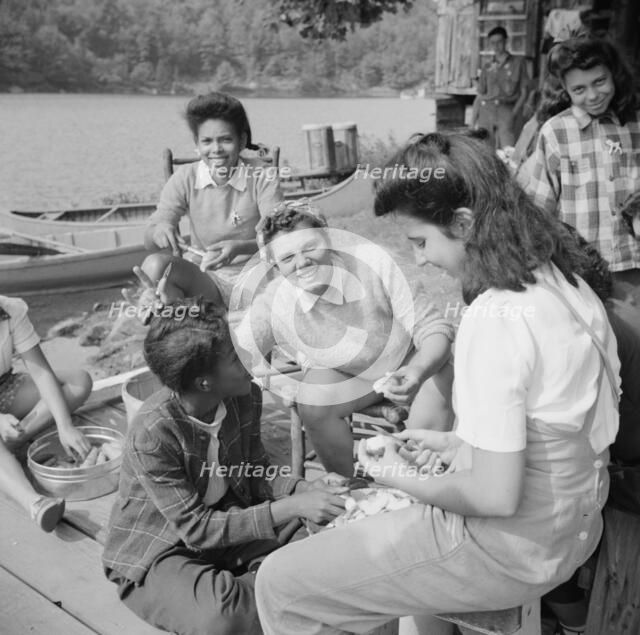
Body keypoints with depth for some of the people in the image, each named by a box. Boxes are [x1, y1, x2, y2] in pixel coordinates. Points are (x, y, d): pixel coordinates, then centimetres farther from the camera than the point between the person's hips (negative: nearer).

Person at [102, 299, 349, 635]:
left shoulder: (246, 397, -13)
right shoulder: (153, 432, -31)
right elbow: (196, 529, -27)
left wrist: (302, 490, -18)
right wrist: (290, 508, -31)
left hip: (228, 526, 5)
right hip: (154, 556, -5)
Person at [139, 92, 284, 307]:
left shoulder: (262, 176, -5)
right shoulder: (185, 178, 0)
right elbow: (149, 240, -5)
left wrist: (239, 247, -36)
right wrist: (159, 231, -32)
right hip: (205, 279, 1)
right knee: (153, 264, -26)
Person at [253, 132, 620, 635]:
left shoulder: (496, 319, -29)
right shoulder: (563, 281, -1)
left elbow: (496, 496, -27)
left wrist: (408, 481, -10)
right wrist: (455, 445, 7)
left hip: (514, 546, -9)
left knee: (280, 582, -2)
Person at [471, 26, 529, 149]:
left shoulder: (518, 62, 11)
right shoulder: (487, 67, 16)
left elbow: (524, 92, 8)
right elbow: (479, 96, 16)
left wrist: (514, 113, -6)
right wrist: (472, 123, 7)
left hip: (506, 110, -2)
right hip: (486, 110, 2)